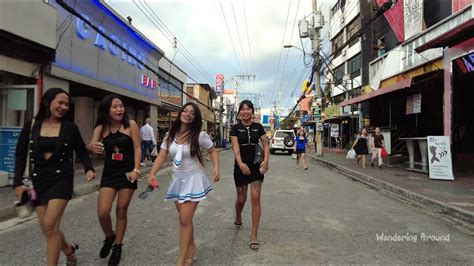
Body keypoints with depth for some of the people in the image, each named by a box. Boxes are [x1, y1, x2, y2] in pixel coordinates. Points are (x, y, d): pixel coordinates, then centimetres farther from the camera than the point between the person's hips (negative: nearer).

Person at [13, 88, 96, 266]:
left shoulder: (70, 127, -4)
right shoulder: (31, 126, 1)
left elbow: (82, 152, 4)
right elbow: (20, 155, 5)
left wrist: (89, 169, -14)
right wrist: (18, 183, -1)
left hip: (61, 179, -3)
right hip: (38, 181, 3)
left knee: (50, 226, -12)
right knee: (47, 229, 9)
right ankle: (69, 251, 36)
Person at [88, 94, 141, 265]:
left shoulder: (130, 125, -8)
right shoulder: (101, 128, 0)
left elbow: (137, 148, -8)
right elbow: (92, 146, -6)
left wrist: (136, 170, -17)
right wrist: (92, 147, -31)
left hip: (127, 172, -2)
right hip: (109, 174, 2)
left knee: (121, 211, 8)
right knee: (102, 212, -5)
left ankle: (117, 246, 27)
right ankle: (109, 237, 27)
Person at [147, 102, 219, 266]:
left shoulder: (199, 135, -10)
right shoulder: (170, 135, 2)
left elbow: (213, 151, 3)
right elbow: (161, 157, -2)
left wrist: (216, 167, -13)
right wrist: (152, 174, -17)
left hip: (193, 179, -5)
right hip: (177, 180, 5)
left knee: (185, 220, -7)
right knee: (184, 218, 16)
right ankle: (191, 247, 38)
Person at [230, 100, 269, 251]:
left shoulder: (258, 127, 5)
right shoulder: (235, 128, -1)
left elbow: (265, 145, 4)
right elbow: (235, 147, -13)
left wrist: (266, 160, -15)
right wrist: (241, 163, -29)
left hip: (256, 167, 1)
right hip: (241, 167, -1)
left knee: (256, 199, -6)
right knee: (241, 199, 11)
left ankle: (254, 236, 3)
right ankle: (238, 218, 46)